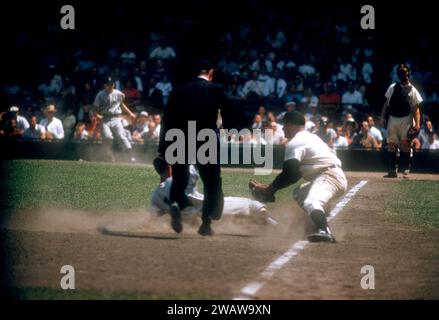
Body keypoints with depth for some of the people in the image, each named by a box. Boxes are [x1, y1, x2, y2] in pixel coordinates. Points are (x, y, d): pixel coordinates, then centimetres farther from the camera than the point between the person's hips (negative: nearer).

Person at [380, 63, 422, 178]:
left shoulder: (412, 90, 1)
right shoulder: (393, 87, 9)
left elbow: (416, 108, -2)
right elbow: (386, 103, 14)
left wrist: (417, 124, -12)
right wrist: (382, 117, 6)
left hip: (406, 119, -3)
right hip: (392, 119, 3)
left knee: (405, 145, -5)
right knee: (391, 145, 2)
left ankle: (405, 170, -1)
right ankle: (392, 170, 7)